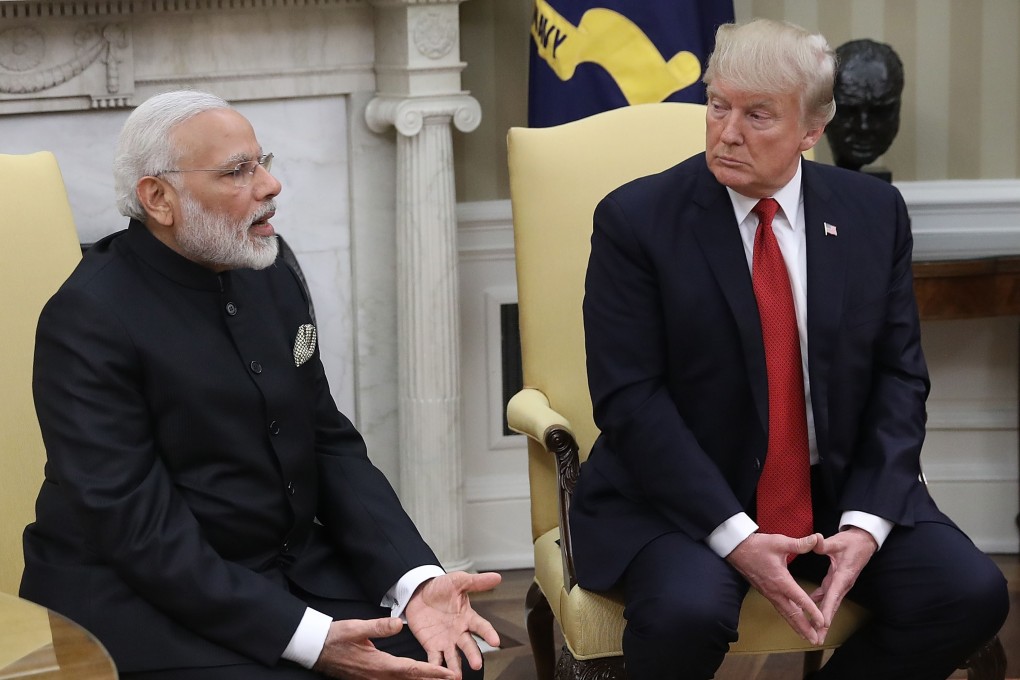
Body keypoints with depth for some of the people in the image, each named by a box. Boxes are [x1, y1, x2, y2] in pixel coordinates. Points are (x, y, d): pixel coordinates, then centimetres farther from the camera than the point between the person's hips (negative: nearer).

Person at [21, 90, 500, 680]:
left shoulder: (272, 279, 7)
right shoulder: (88, 319, -15)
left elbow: (331, 446, 7)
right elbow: (140, 528, -19)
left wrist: (416, 581, -10)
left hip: (294, 566, 6)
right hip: (147, 597, -6)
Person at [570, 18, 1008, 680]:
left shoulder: (875, 213, 4)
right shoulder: (636, 220, -8)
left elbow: (899, 377, 4)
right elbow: (630, 397, -12)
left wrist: (867, 520, -12)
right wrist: (733, 535, -21)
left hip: (839, 490, 4)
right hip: (681, 497, -4)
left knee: (973, 594, -16)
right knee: (689, 612, -34)